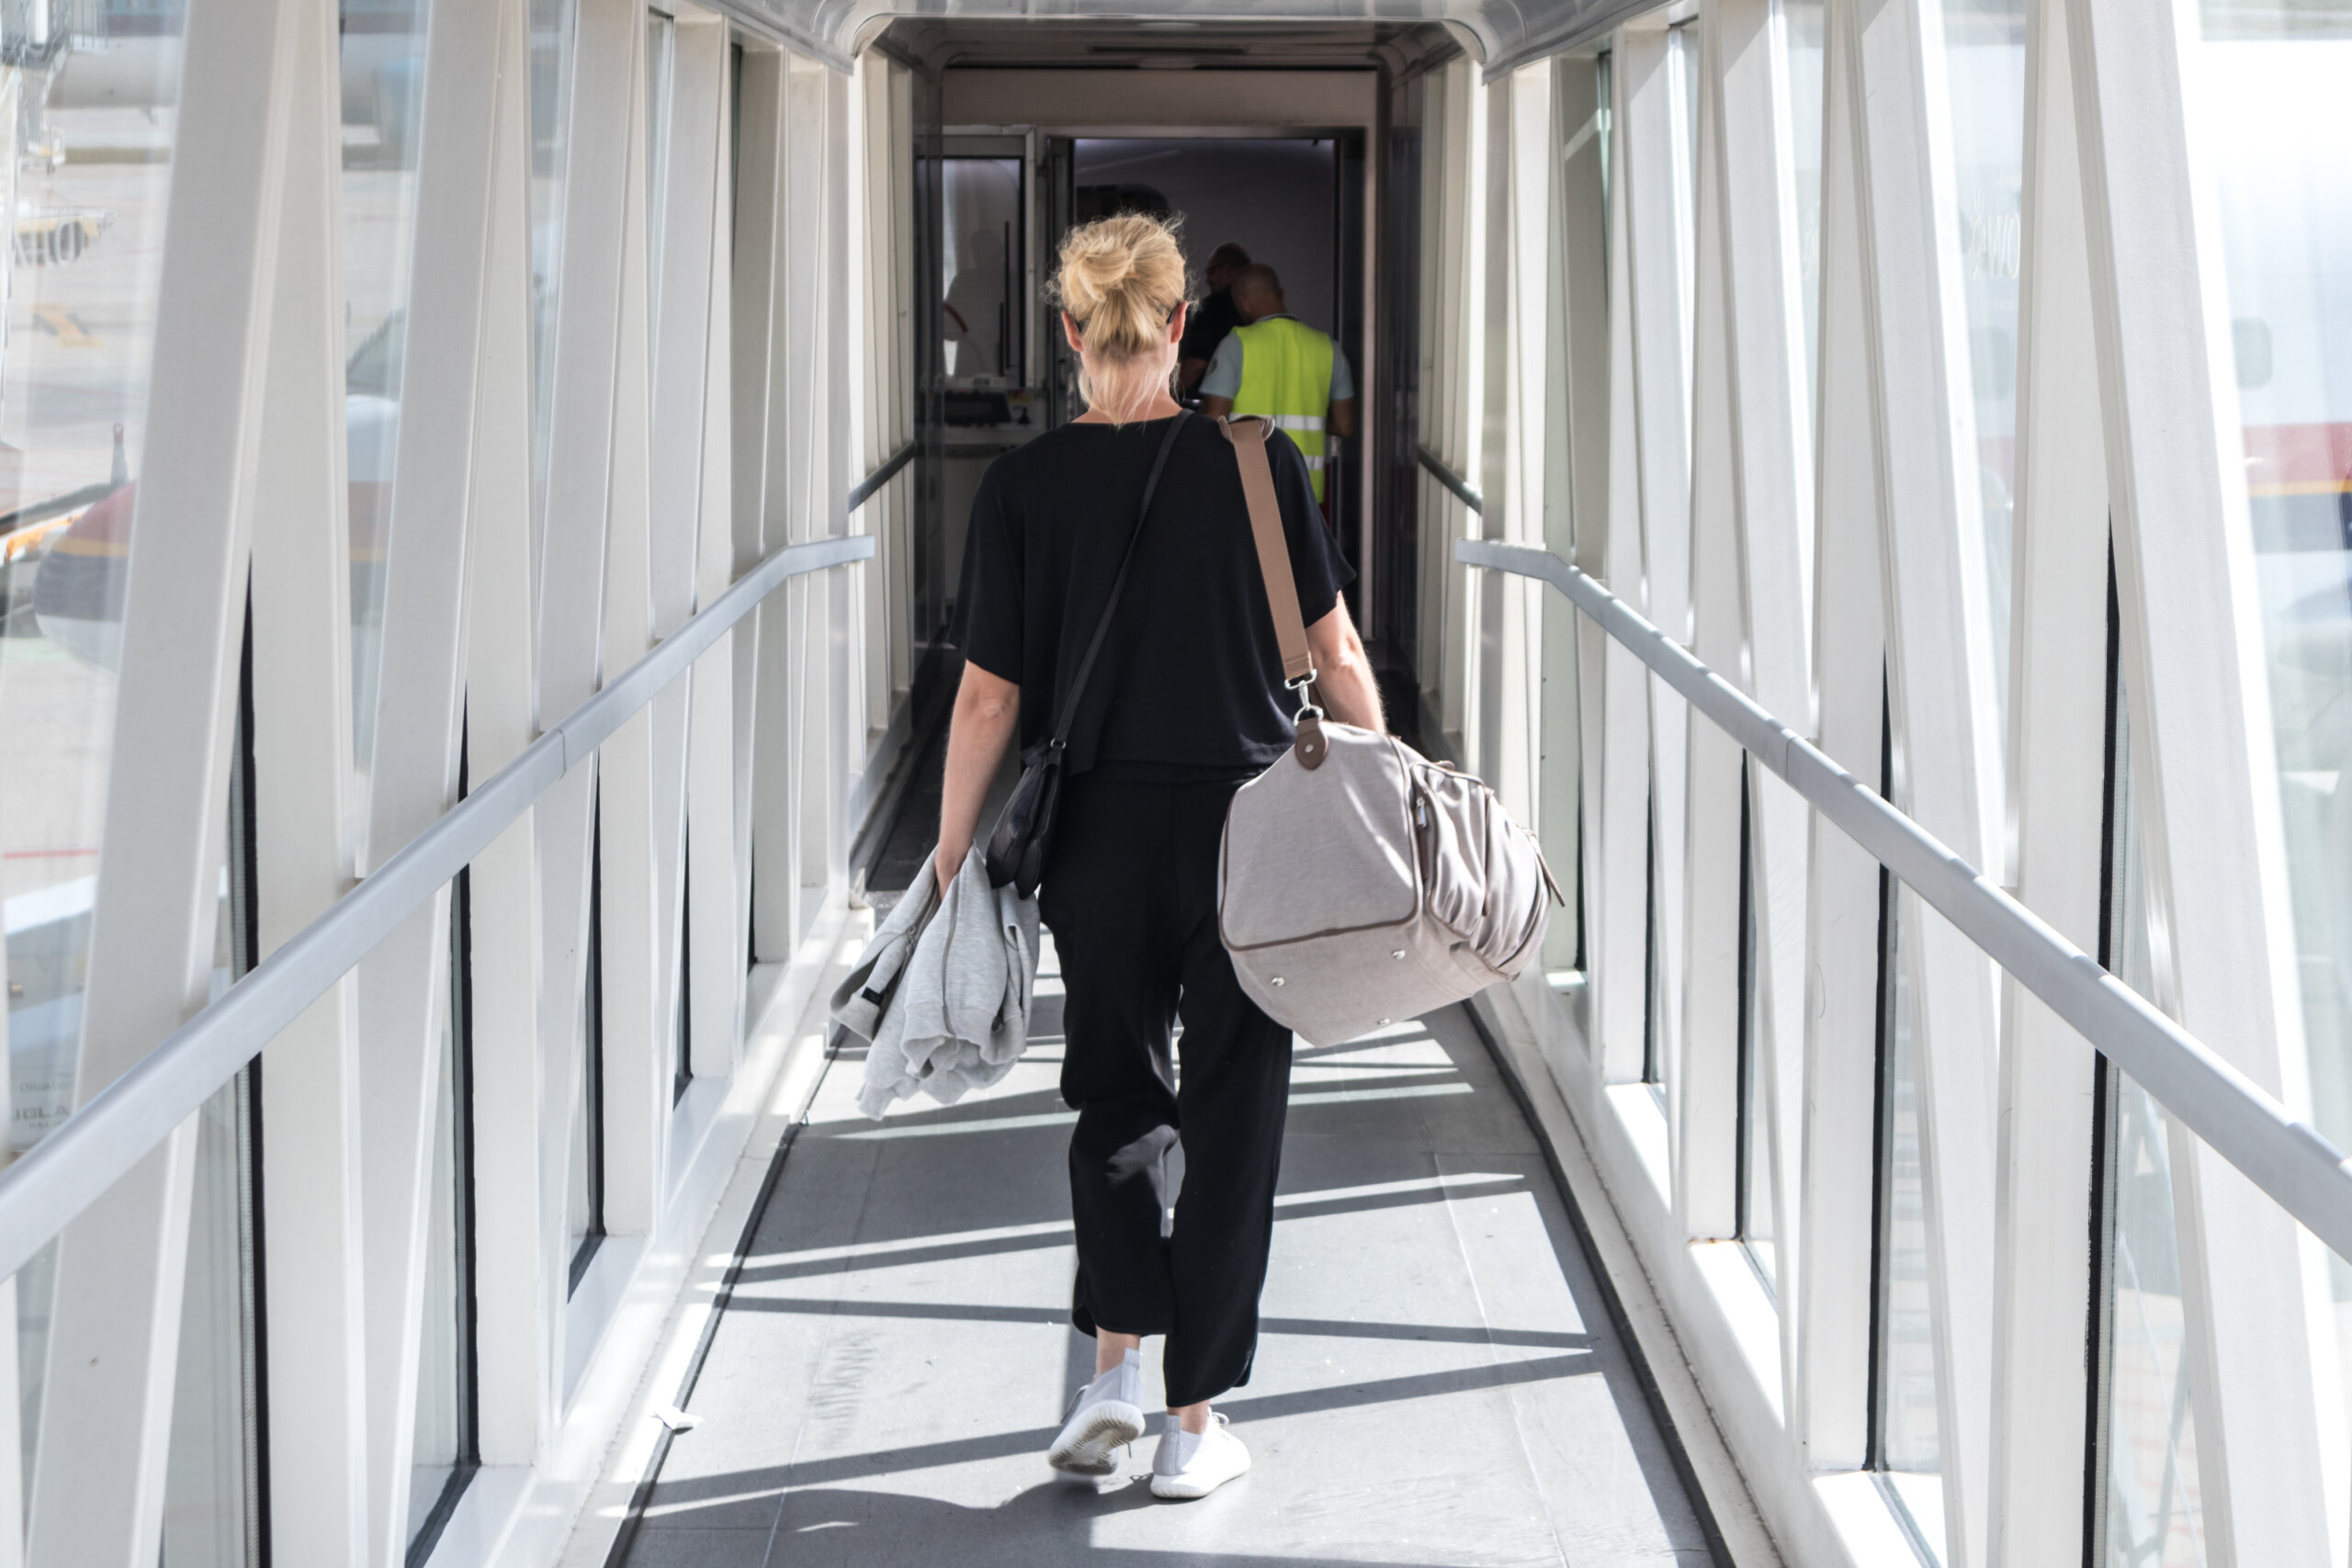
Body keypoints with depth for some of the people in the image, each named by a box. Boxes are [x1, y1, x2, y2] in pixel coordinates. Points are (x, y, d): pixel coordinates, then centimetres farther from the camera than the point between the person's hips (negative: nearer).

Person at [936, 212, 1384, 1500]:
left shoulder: (1024, 485, -7)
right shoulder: (1258, 462, -7)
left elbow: (989, 695, -5)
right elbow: (1336, 654, -2)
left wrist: (954, 852, 4)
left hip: (1100, 837, 1)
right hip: (1247, 829, -1)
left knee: (1113, 1093, 20)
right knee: (1229, 1115, 9)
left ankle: (1115, 1366, 7)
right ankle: (1193, 1424, 13)